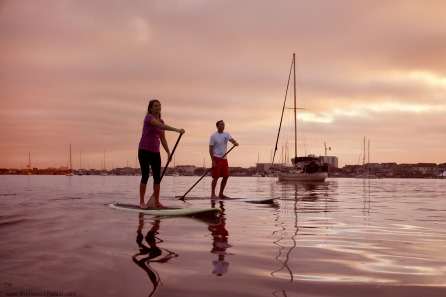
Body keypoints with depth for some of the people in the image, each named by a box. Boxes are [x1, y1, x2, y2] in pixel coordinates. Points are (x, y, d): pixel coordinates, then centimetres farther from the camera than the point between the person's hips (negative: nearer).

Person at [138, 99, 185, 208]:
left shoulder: (161, 121, 11)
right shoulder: (148, 117, -10)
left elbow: (163, 139, 12)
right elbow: (160, 126, -28)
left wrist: (168, 153, 6)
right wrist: (176, 130, -35)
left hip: (155, 152, 7)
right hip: (144, 151, -6)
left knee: (157, 177, 4)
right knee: (145, 176, -5)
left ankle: (157, 201, 12)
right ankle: (142, 202, 6)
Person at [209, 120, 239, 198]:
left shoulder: (226, 134, 10)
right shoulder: (213, 136, -5)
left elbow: (231, 140, -9)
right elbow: (211, 149, -8)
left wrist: (235, 143, -34)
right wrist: (212, 161, -15)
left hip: (224, 158, 6)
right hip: (217, 158, -6)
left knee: (226, 176, 6)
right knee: (216, 177, -8)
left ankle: (221, 194, 17)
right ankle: (213, 194, -2)